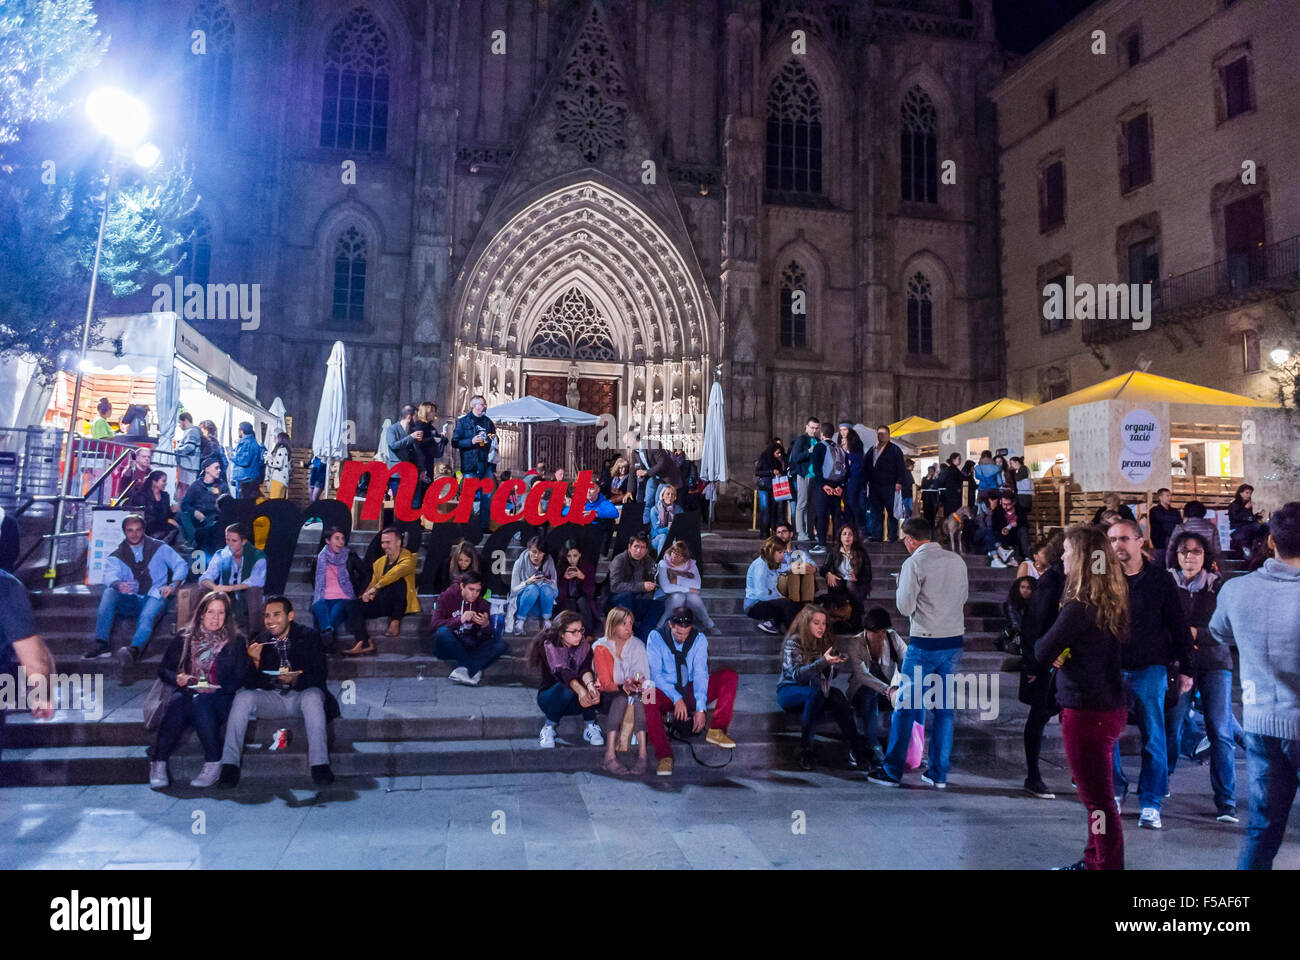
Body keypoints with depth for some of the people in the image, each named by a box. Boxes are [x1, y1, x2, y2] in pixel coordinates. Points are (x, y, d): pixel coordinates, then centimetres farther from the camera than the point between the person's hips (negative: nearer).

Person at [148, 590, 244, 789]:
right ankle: (158, 764, -30)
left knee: (201, 704, -35)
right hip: (186, 693, 2)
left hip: (220, 698, -2)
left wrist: (216, 687, -14)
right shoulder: (184, 637, 15)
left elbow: (240, 679, 3)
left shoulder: (235, 641, 9)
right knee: (176, 704, -33)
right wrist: (178, 679, -8)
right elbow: (163, 669, 14)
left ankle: (213, 765, -29)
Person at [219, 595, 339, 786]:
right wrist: (255, 660, -19)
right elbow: (250, 684, 0)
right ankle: (229, 765, -19)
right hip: (272, 698, 3)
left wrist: (296, 679, -29)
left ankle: (320, 765, -36)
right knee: (242, 697, -22)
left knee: (313, 696, -34)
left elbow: (321, 675, -10)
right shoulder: (259, 642, 6)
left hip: (301, 696, -3)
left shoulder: (309, 637, -2)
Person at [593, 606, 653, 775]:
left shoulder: (637, 645, 2)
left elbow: (644, 676, -3)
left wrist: (638, 683, -27)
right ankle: (610, 756, -44)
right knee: (621, 699, -35)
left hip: (632, 694, 2)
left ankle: (642, 754, -43)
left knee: (637, 697, -32)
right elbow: (605, 683, -11)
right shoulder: (601, 647, -6)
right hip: (607, 696, -2)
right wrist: (623, 686, -31)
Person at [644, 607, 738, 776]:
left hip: (692, 691, 2)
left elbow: (700, 674, -12)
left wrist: (700, 708, -23)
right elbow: (655, 673, -14)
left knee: (730, 676, -17)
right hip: (667, 692, -2)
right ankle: (664, 755, -27)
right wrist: (676, 699, -26)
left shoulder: (699, 639, -4)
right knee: (647, 700, -37)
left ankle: (715, 731, -20)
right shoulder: (656, 637, -9)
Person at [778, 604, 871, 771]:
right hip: (789, 692, -4)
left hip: (815, 693, 5)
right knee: (815, 692, -36)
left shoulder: (824, 643, 7)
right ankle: (805, 747, -29)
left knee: (836, 695, -28)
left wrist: (836, 665, -11)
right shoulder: (793, 642, -10)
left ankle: (855, 746, -28)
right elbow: (796, 674, -23)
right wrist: (822, 662, -35)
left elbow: (829, 677, 11)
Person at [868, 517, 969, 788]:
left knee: (905, 706, 3)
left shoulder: (913, 564, -11)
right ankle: (939, 774, 16)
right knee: (944, 708, 12)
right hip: (954, 641, 6)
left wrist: (900, 588, 6)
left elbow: (905, 607, -12)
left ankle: (892, 771, 8)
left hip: (924, 643, -6)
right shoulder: (957, 560, 7)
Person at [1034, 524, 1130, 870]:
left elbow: (1042, 653, -18)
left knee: (1097, 797, 1)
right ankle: (1094, 861, 35)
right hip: (1110, 707, 10)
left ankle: (1107, 864, 11)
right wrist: (1064, 652, -7)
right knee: (1098, 793, 21)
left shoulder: (1080, 608, -22)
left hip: (1086, 712, -10)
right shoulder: (1111, 603, 6)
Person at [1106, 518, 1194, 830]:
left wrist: (1185, 669, 3)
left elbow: (1178, 628, 4)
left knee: (1153, 739, 4)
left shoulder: (1160, 581, 0)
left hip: (1149, 670, -1)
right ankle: (1116, 790, 25)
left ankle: (1151, 802, 16)